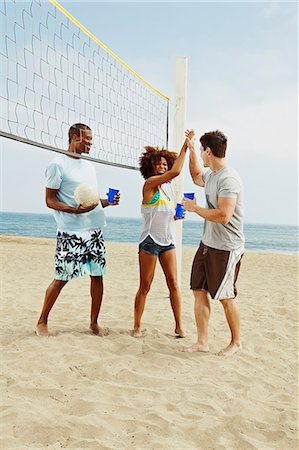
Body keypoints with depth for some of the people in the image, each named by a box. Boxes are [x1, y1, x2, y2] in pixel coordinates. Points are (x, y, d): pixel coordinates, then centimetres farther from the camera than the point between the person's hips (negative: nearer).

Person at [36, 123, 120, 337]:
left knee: (97, 276, 6)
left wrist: (108, 201, 3)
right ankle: (42, 322, 16)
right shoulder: (58, 164, -5)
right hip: (71, 232, -7)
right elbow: (50, 201, -8)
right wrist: (75, 210, -21)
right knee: (62, 278, -1)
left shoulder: (89, 166, 17)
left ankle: (94, 323, 18)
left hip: (95, 229, 7)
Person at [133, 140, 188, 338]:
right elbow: (176, 171, -22)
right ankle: (137, 326, 14)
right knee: (145, 286, 2)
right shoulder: (150, 184, -8)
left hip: (168, 242, 7)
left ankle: (179, 325, 9)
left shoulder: (164, 190, 15)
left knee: (173, 283, 3)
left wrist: (176, 217, 4)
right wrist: (185, 147, -18)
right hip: (150, 241, -7)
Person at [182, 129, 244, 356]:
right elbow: (196, 177, 34)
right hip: (207, 244, 9)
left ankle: (236, 342, 25)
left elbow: (223, 216, -28)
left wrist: (194, 208, -16)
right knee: (199, 292, 8)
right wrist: (190, 149, 24)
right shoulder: (211, 175, 10)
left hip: (226, 249, -9)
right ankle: (202, 342, 18)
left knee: (226, 297, 4)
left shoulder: (229, 179, -20)